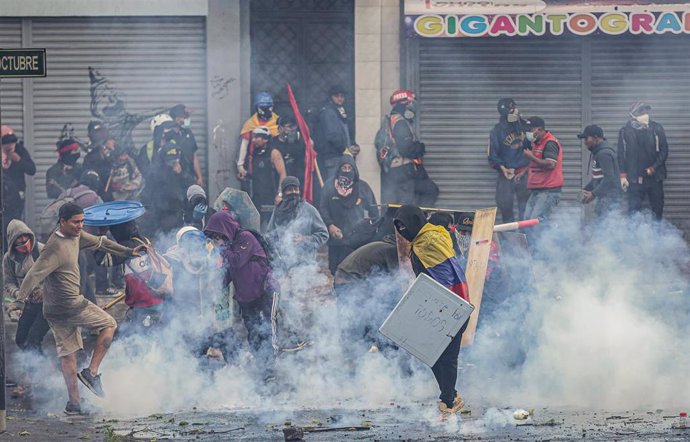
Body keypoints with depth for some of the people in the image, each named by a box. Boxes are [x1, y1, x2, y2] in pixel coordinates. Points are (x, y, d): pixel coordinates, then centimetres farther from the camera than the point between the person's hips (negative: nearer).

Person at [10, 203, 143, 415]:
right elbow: (35, 274, -26)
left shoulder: (76, 236, 8)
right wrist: (20, 300, -34)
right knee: (109, 324, 7)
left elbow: (99, 242, 23)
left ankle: (74, 402, 10)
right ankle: (91, 372, 3)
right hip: (70, 305, -9)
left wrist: (127, 251, 31)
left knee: (67, 353, 9)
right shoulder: (55, 248, -21)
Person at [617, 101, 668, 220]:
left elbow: (664, 150, 2)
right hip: (635, 179, -1)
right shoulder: (625, 132, -2)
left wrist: (654, 167, -9)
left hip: (655, 177, 1)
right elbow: (621, 155, 2)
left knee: (657, 210, 8)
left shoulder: (656, 129, -1)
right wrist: (623, 175, -3)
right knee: (633, 210, -4)